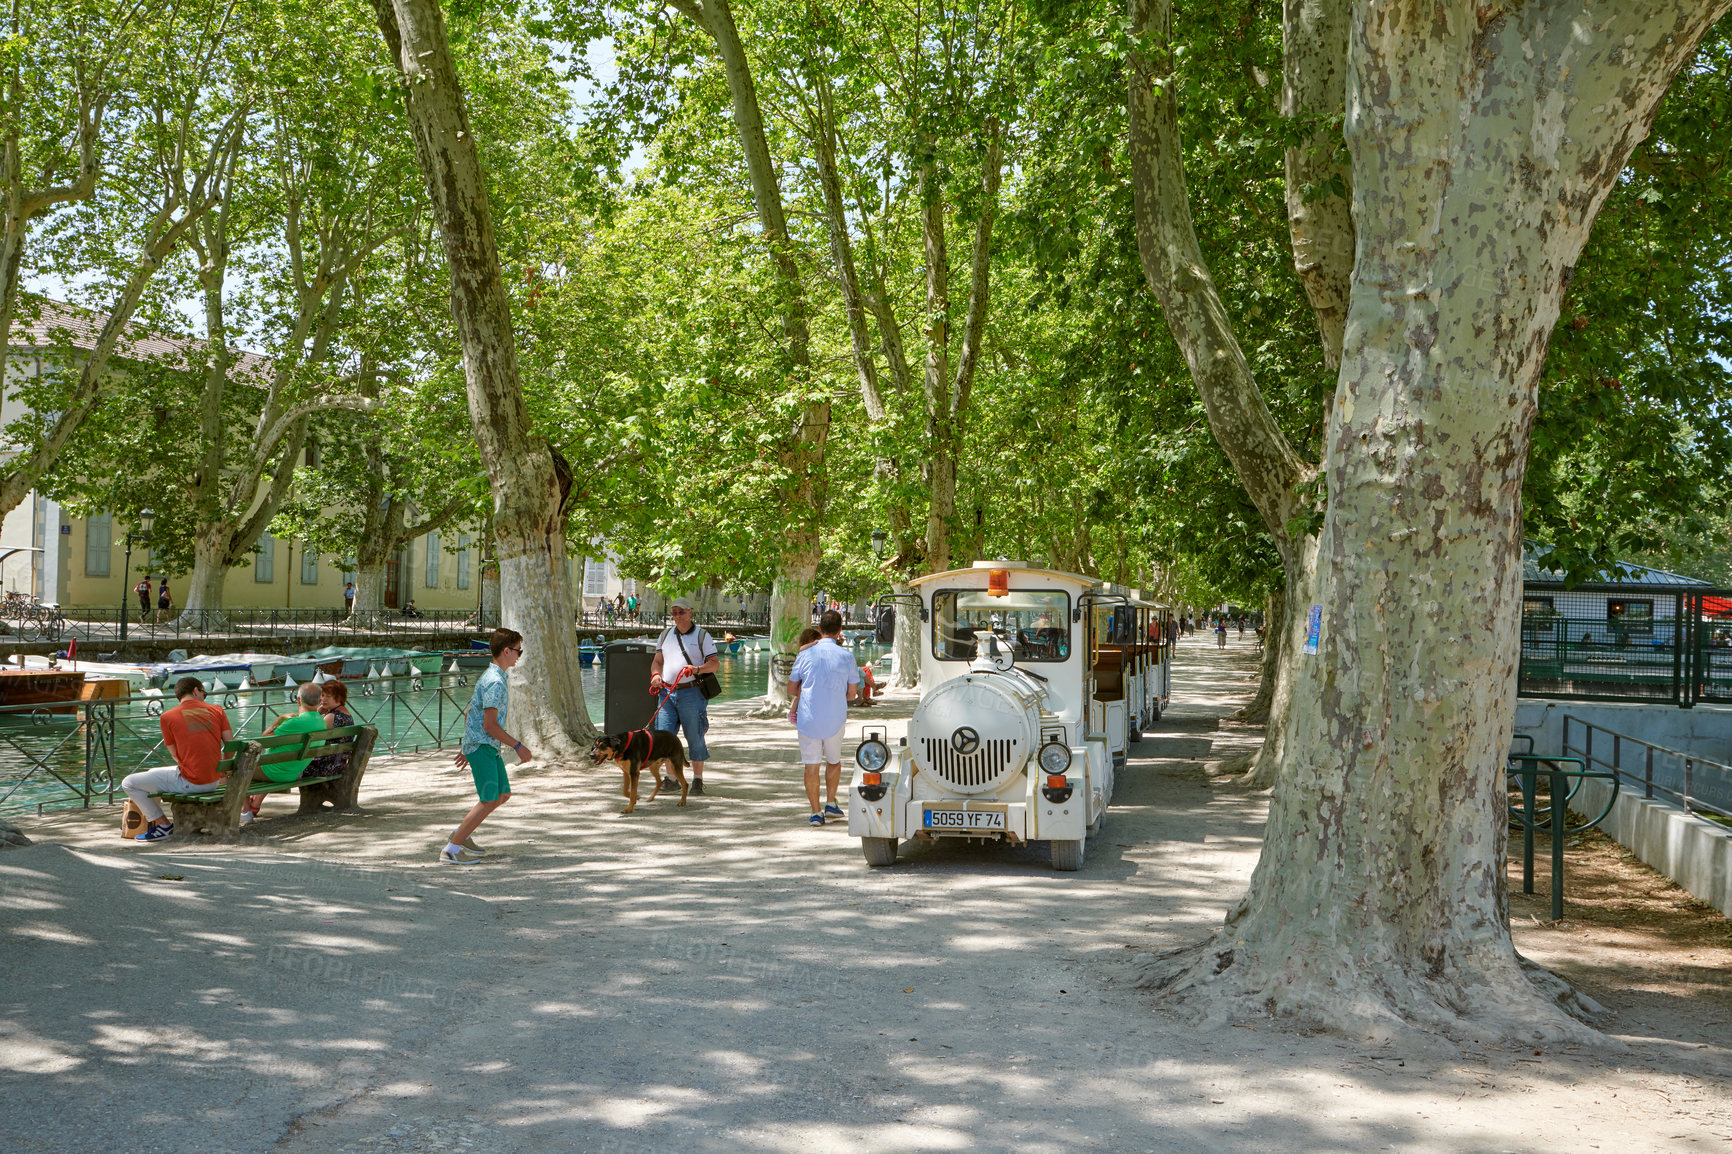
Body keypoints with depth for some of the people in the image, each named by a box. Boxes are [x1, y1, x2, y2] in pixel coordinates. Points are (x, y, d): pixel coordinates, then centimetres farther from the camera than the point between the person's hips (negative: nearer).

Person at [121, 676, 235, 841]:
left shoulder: (167, 717, -5)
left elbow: (175, 755, 4)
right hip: (214, 782, 6)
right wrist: (222, 770, 20)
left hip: (189, 783, -6)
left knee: (129, 783, 8)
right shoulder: (217, 710, 3)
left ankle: (163, 825, 11)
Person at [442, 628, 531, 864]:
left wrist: (467, 747, 26)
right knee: (489, 800, -12)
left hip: (489, 747, 10)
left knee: (503, 794, 15)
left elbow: (469, 715, 21)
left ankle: (461, 833, 23)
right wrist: (518, 747, -16)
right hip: (482, 747, -10)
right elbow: (490, 725, -22)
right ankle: (451, 849, -8)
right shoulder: (495, 682, -18)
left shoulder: (490, 677, 15)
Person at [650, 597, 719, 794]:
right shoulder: (666, 634, 15)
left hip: (691, 692, -4)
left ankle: (697, 780, 7)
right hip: (667, 692, 4)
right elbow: (657, 661, 18)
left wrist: (696, 669, -19)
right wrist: (655, 674, -4)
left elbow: (715, 663, -1)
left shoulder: (701, 635, 3)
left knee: (694, 737, -1)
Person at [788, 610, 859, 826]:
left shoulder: (805, 654, -1)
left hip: (808, 719, 0)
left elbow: (791, 690, 8)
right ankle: (830, 803, 19)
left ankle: (816, 812, 5)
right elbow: (852, 694, 5)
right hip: (835, 719, 0)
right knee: (834, 761, 21)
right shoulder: (846, 656, -3)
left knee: (811, 765, 6)